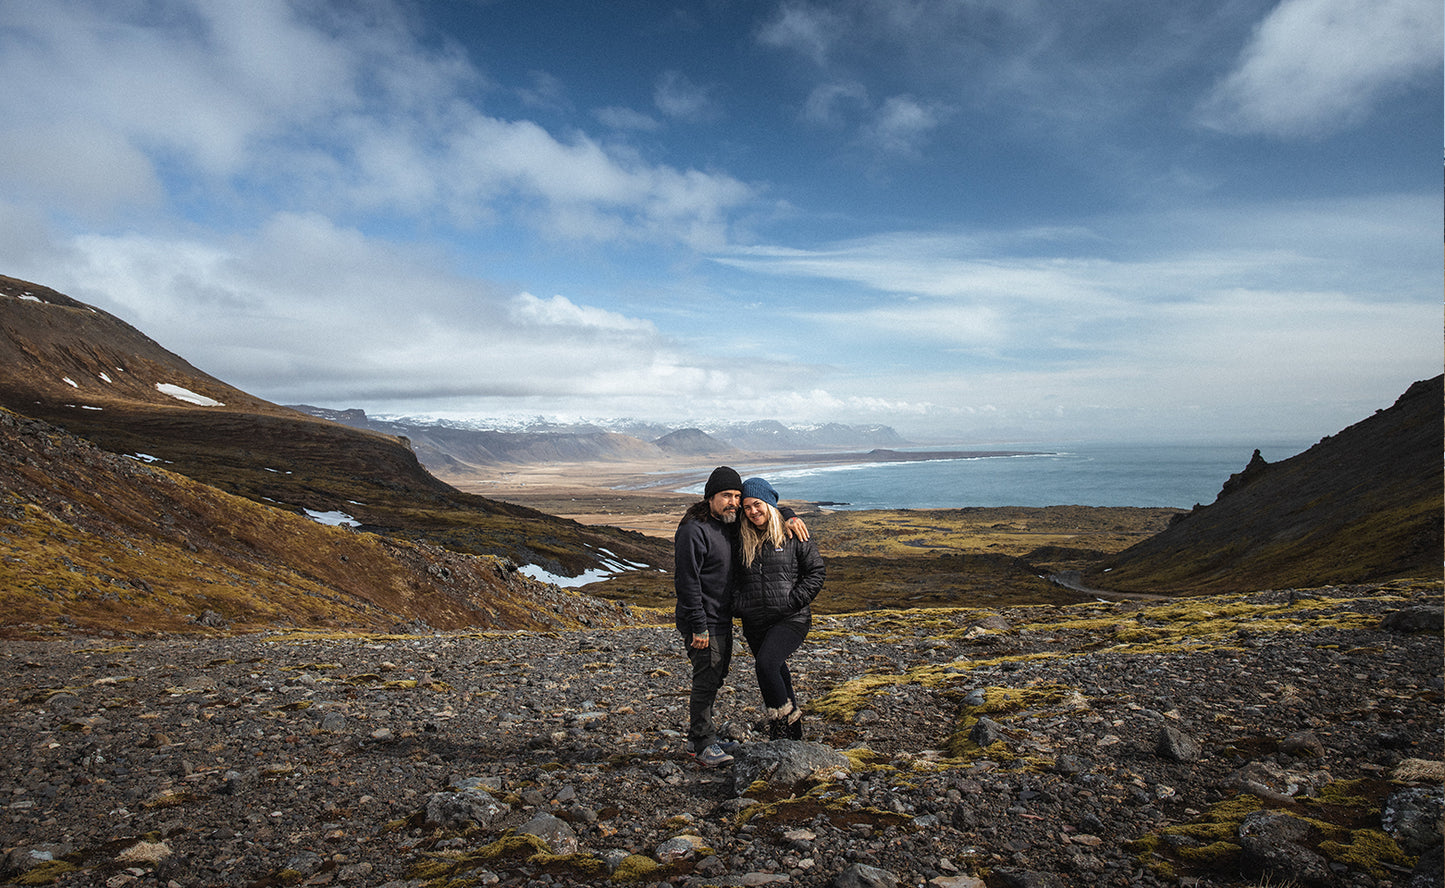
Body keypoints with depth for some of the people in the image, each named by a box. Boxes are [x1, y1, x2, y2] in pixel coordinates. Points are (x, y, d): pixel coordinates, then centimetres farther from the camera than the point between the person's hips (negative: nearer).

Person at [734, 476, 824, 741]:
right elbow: (734, 578, 20)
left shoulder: (793, 536, -3)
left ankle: (785, 717, -6)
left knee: (766, 663, -25)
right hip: (755, 624, 5)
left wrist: (792, 602, -10)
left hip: (791, 619, -5)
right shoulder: (741, 541, 9)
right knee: (777, 675, 13)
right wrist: (738, 605, 4)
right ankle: (793, 734, 28)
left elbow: (815, 572, -2)